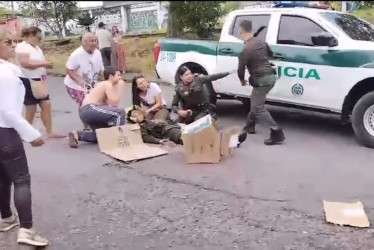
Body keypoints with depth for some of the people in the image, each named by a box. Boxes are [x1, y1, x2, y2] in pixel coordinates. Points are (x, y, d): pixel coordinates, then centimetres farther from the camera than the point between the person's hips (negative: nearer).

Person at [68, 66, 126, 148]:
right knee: (120, 112, -21)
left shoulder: (103, 84, 21)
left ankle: (76, 135, 17)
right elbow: (114, 103, -16)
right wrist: (120, 88, -7)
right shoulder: (108, 84, -8)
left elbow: (108, 104, 13)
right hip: (90, 109, -11)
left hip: (86, 112, 11)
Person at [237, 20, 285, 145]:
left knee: (258, 108, -3)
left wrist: (242, 80, 9)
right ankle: (250, 125, 38)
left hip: (262, 80, -9)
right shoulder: (261, 42, 7)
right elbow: (270, 53, 27)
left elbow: (241, 69, -11)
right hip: (271, 76, 9)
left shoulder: (245, 50, -18)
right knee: (255, 102, 25)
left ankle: (277, 134, -8)